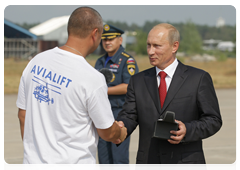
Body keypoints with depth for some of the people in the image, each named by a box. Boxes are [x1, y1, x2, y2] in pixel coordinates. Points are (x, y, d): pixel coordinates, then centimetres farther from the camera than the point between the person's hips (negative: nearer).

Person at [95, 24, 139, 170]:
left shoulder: (128, 61, -7)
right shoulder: (100, 62, 17)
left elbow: (128, 87, -18)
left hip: (120, 113, -7)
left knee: (119, 158, -8)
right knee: (103, 156, 9)